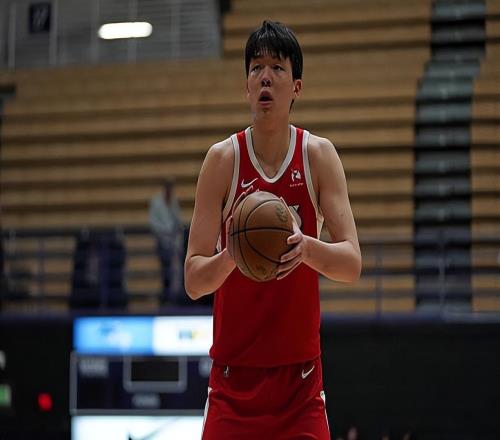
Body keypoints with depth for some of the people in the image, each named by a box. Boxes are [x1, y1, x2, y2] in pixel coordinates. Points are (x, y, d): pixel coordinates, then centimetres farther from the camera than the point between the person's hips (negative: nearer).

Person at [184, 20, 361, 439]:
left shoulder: (319, 154, -1)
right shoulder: (223, 158, -4)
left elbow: (352, 264, -8)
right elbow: (193, 282, -7)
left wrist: (307, 248, -28)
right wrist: (230, 255, -27)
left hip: (301, 377, 1)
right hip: (233, 377, -1)